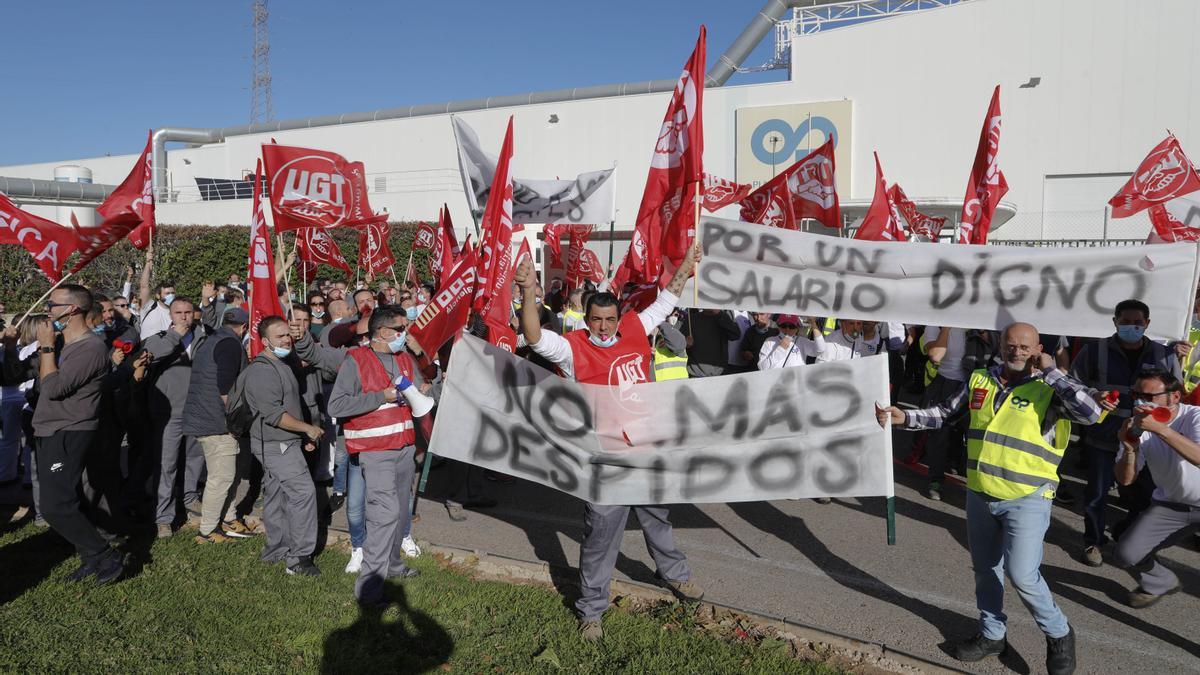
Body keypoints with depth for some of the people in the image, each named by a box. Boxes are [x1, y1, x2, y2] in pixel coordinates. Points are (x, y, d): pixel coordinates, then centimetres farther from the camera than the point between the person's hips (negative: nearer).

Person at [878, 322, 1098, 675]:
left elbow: (1091, 413, -28)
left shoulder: (1049, 390, -11)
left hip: (1027, 499, -5)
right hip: (980, 495, 5)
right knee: (985, 569, 17)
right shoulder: (980, 379, 2)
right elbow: (945, 413, 12)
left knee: (1022, 575, -10)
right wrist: (905, 417, -1)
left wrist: (1050, 370, -22)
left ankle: (1059, 635, 17)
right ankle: (992, 634, 36)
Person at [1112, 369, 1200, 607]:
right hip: (1170, 505, 4)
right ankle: (1160, 584, 25)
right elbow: (1125, 480, -10)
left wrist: (1160, 429, -48)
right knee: (1126, 554, -6)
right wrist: (1130, 449, -28)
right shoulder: (1137, 426, -9)